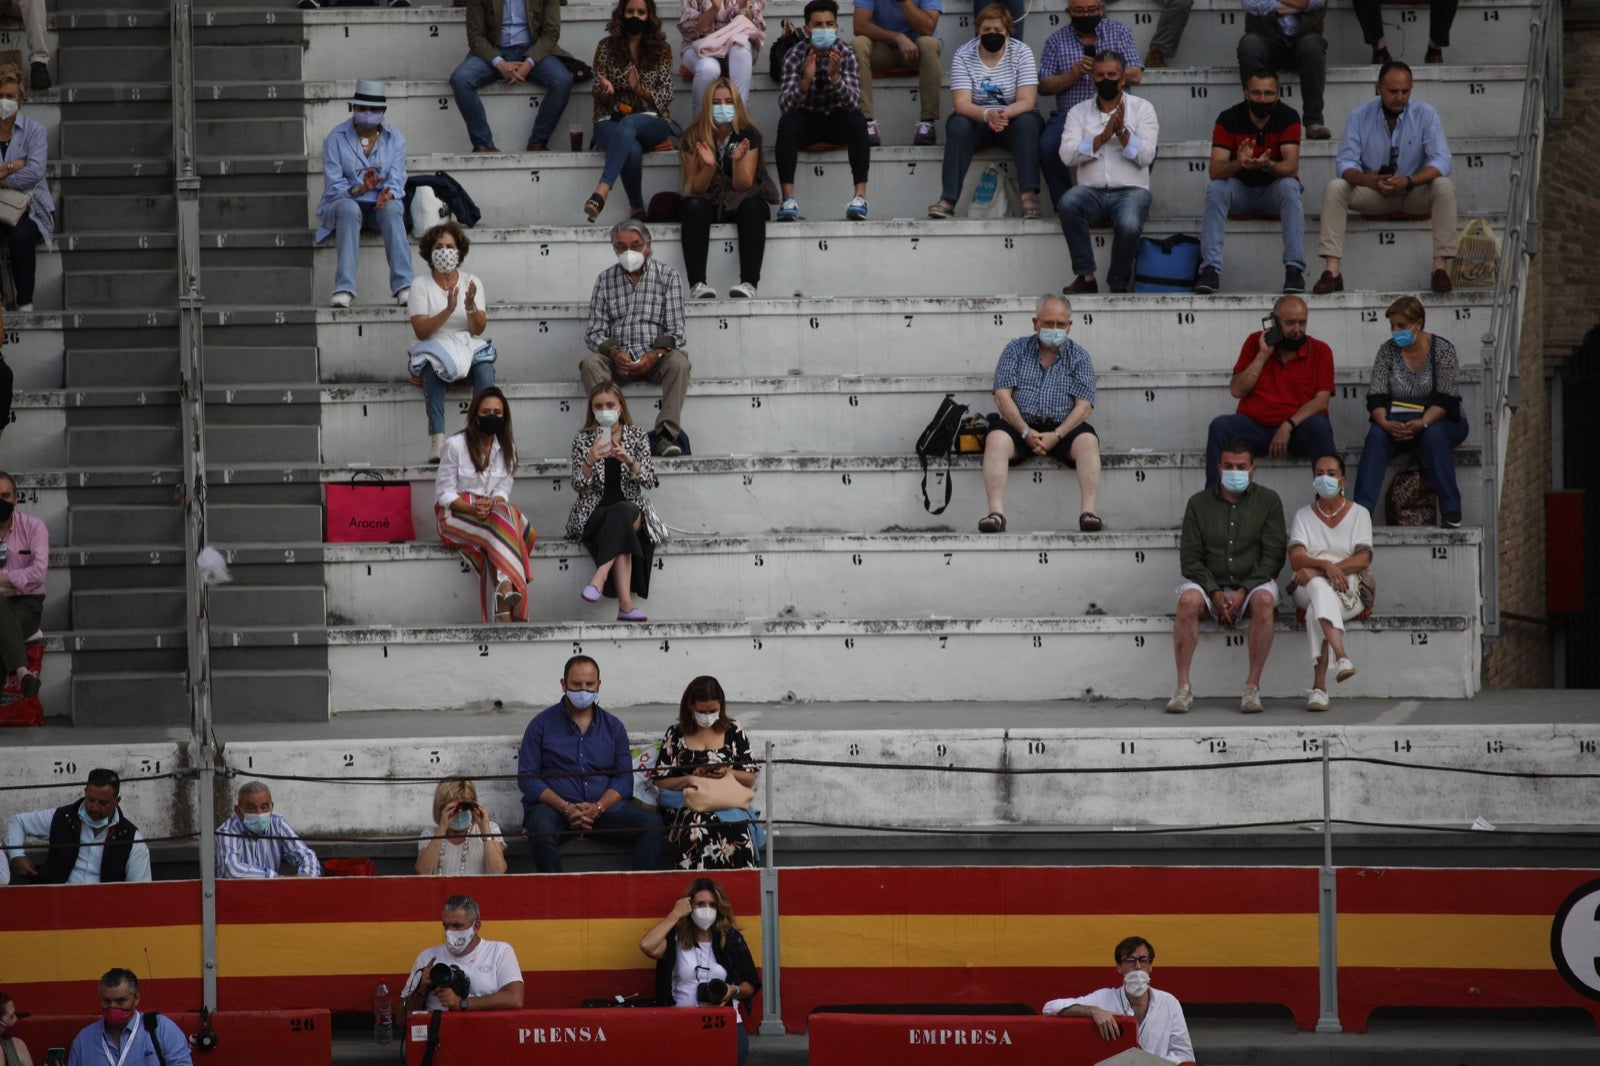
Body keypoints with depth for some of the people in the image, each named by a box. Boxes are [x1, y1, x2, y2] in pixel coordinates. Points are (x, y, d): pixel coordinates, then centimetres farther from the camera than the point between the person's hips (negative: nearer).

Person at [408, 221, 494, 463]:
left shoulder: (471, 282, 8)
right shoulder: (421, 286, 2)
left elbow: (478, 329, -1)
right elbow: (421, 331, -10)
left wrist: (470, 306, -21)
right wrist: (448, 310, -22)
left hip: (468, 348, 2)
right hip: (434, 350, -2)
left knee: (484, 368, -32)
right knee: (432, 368, -36)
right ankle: (437, 441, -47)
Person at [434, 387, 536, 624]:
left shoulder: (507, 447, 11)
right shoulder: (455, 445, -5)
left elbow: (503, 490, 7)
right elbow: (443, 494, -5)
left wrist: (492, 504, -18)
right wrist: (472, 509, -23)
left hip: (490, 510, 5)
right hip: (455, 515, -5)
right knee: (503, 518, -34)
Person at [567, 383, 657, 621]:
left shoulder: (637, 436, 8)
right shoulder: (583, 440, 6)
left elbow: (649, 481, 0)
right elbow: (578, 486, -1)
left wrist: (629, 461, -19)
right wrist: (590, 462, -21)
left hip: (631, 510, 1)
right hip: (593, 514, -1)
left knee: (623, 514, -36)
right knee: (621, 515, -34)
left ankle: (600, 577, -44)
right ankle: (625, 603, -47)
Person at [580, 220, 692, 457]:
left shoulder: (668, 276, 4)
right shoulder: (605, 279, 10)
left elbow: (675, 331, -2)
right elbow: (594, 331, 5)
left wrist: (654, 355, -20)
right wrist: (613, 353, -16)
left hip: (655, 358, -1)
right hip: (618, 359, 1)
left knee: (678, 360, -33)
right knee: (590, 363, -29)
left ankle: (666, 434, -38)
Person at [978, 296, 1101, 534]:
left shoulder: (1078, 356, 10)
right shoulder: (1016, 350, 10)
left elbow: (1084, 405, -1)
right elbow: (1002, 395, 0)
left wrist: (1056, 436, -16)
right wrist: (1026, 432, -14)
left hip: (1062, 428, 0)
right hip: (1020, 425, 0)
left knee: (1088, 441, -30)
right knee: (996, 438, -31)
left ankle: (1088, 512, -38)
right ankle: (996, 513, -41)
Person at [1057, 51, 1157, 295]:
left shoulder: (1142, 108, 9)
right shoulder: (1079, 112, 13)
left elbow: (1145, 156, -2)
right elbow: (1067, 155, -3)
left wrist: (1122, 131, -15)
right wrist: (1103, 137, -13)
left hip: (1131, 190, -2)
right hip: (1091, 191, 2)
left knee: (1128, 225, -35)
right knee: (1068, 203, -33)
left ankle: (1119, 284, -10)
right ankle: (1085, 276, -23)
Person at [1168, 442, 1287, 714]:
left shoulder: (1267, 501, 6)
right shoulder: (1199, 503, 8)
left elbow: (1273, 556, -2)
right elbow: (1190, 557, 3)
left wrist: (1243, 592, -14)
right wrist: (1215, 593, -13)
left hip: (1253, 582, -1)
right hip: (1210, 583, 1)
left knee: (1264, 600, -35)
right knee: (1188, 599, -32)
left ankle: (1252, 687, -30)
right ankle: (1183, 688, -31)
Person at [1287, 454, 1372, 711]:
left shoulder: (1359, 514, 12)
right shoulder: (1303, 516, 15)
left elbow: (1363, 559, -5)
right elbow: (1296, 558, -2)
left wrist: (1314, 569, -18)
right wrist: (1326, 566, -26)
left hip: (1350, 591, 0)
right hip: (1307, 590, 0)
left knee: (1317, 609, -36)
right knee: (1320, 587, -39)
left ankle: (1319, 686, -46)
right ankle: (1341, 657, -59)